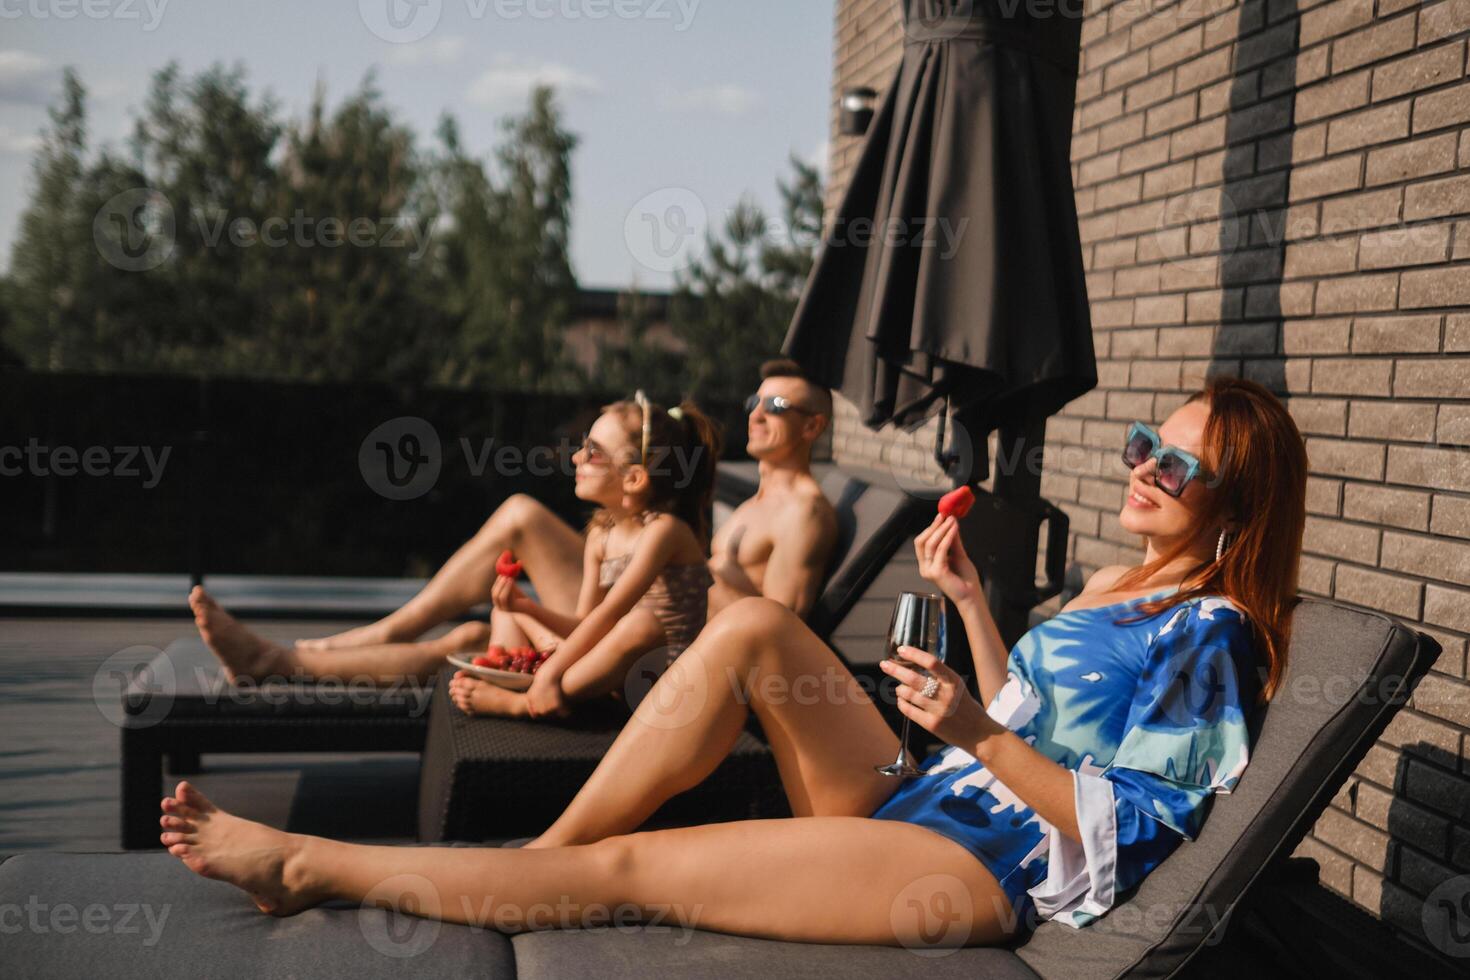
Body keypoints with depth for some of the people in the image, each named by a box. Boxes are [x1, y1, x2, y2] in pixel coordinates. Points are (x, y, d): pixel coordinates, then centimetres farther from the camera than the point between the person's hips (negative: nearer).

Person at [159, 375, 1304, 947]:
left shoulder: (1206, 634, -9)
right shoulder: (1116, 589, 17)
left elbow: (1132, 825, -15)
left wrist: (978, 737, -22)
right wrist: (971, 601, 11)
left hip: (979, 872, -9)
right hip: (914, 808, 9)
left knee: (625, 867, -13)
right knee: (753, 626, -13)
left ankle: (311, 866, -1)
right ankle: (540, 853, -6)